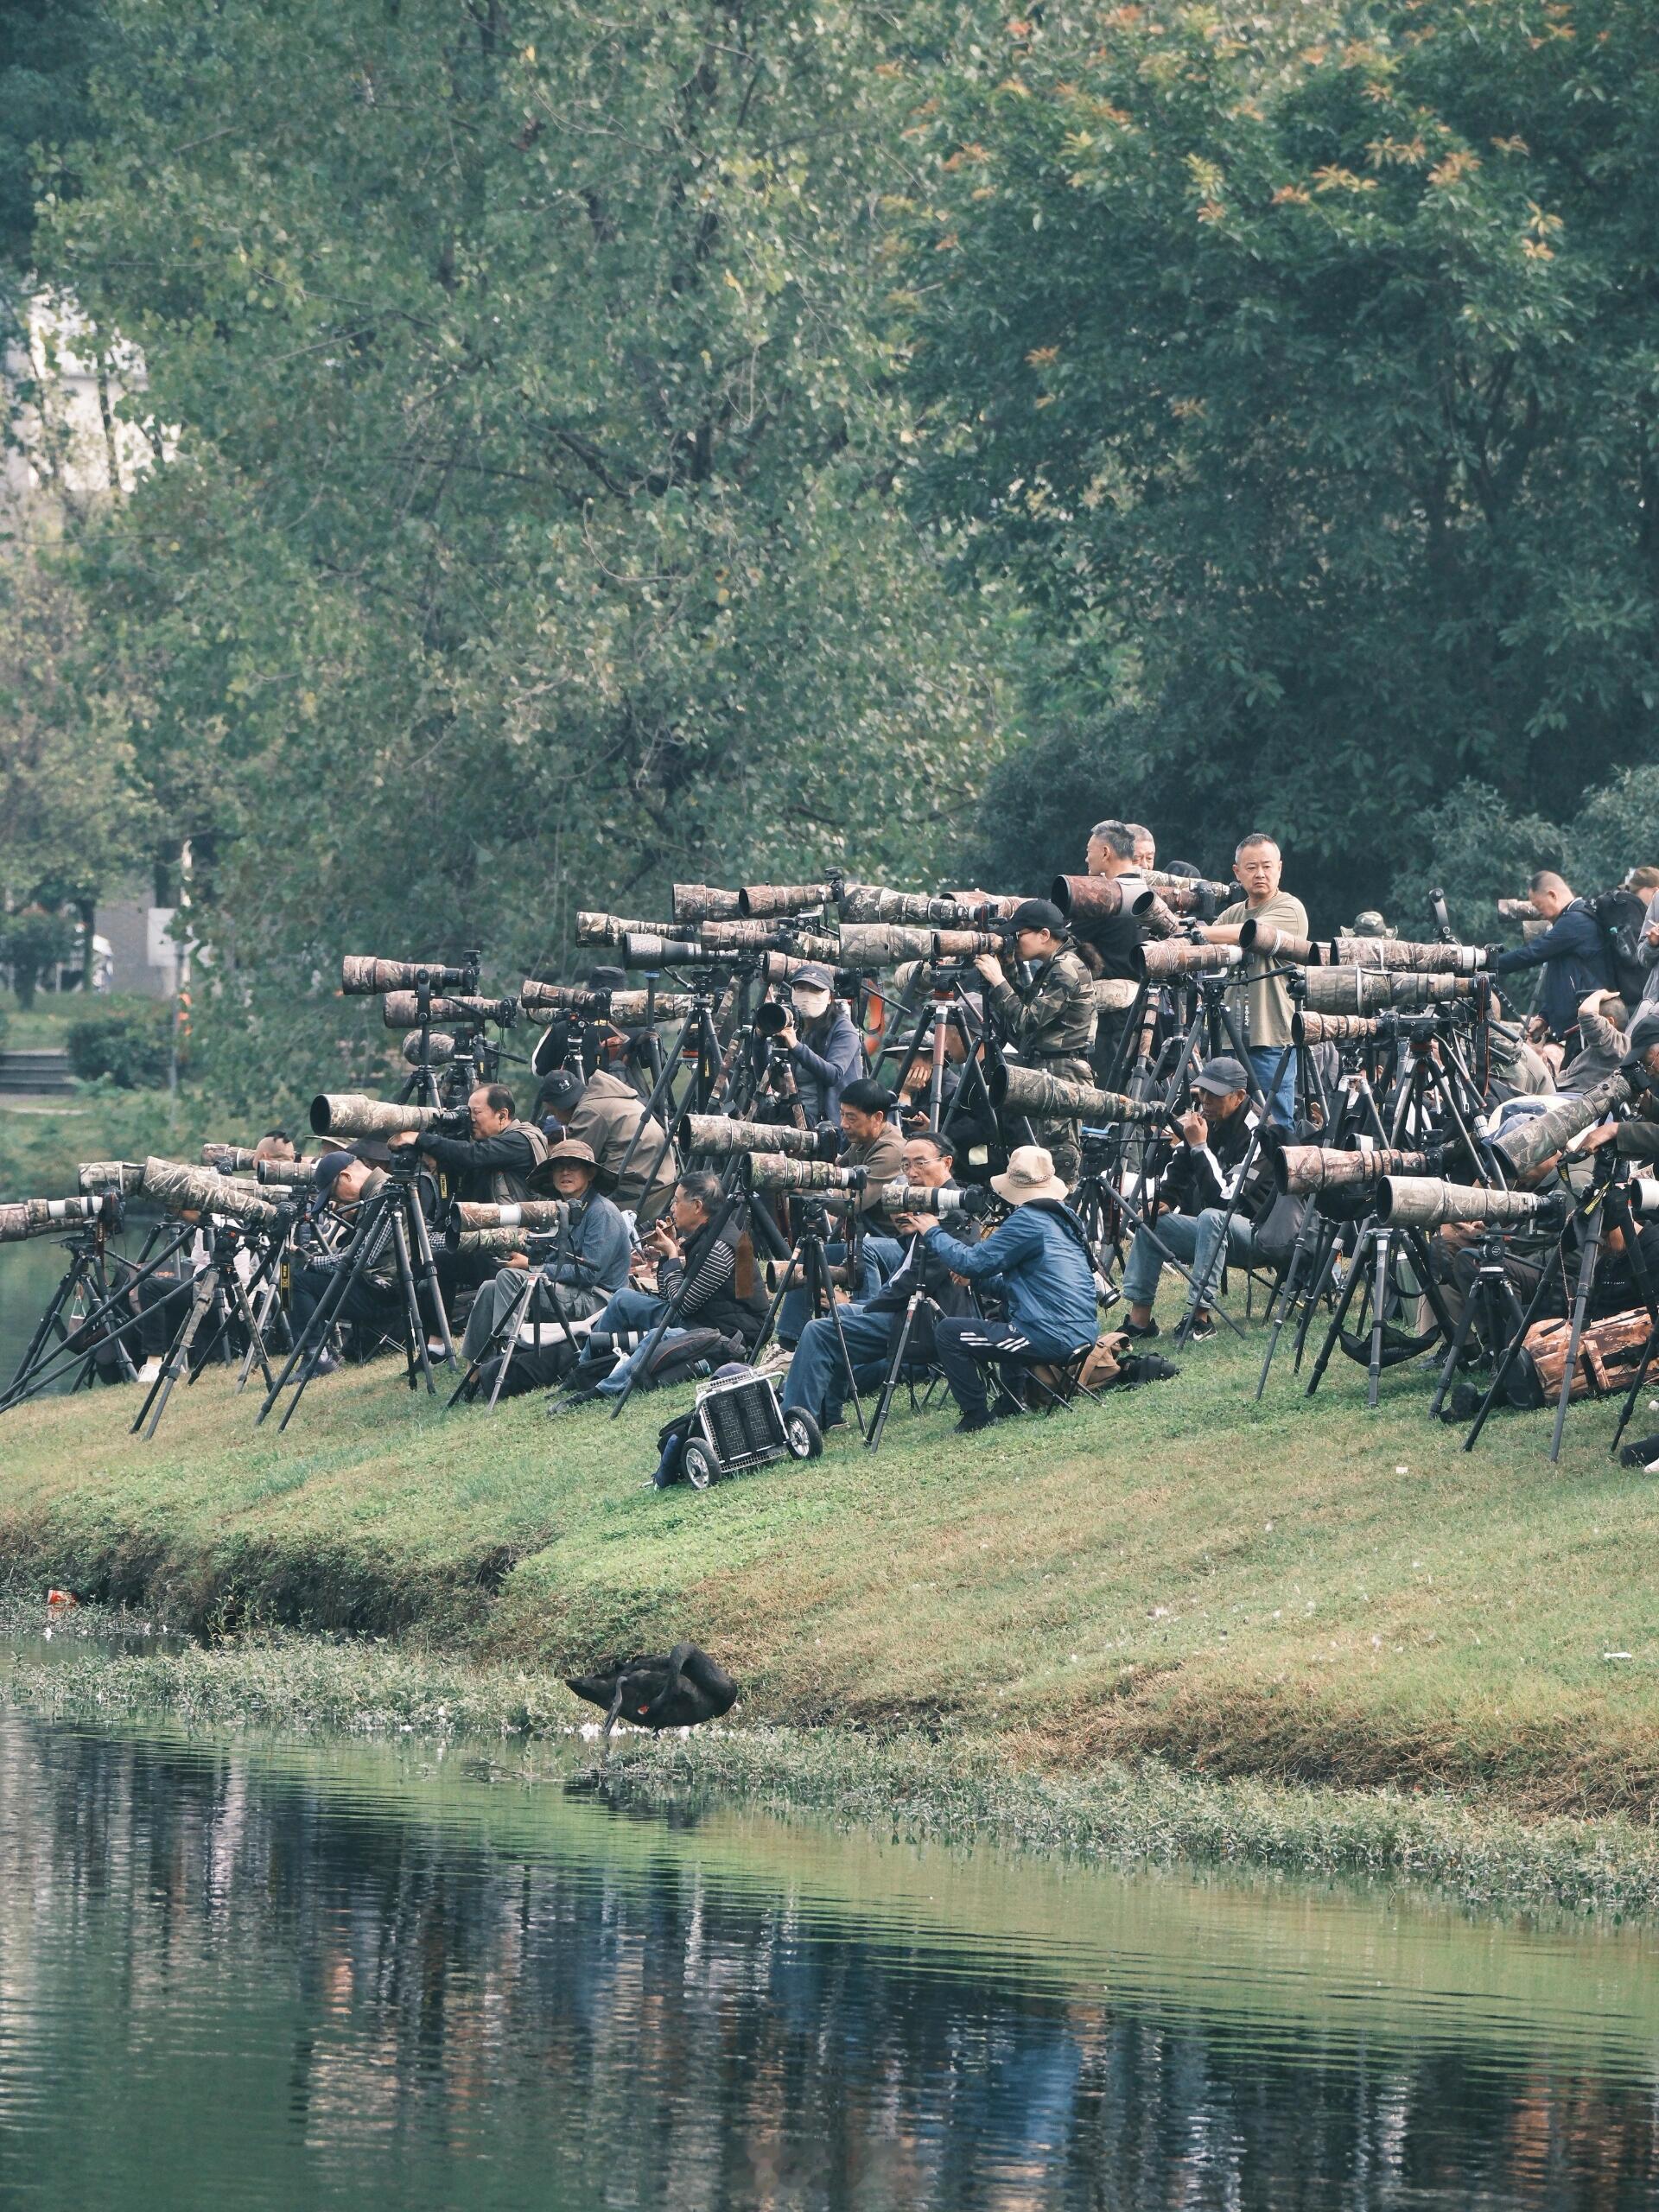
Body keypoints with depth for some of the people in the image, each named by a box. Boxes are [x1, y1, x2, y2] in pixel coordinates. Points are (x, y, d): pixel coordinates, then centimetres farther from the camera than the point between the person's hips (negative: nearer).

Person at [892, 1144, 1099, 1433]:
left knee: (949, 1332, -3)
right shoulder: (1066, 1218, 16)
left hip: (1052, 1339, -9)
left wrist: (932, 1233, 2)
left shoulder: (1026, 1220, -12)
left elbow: (973, 1262, -12)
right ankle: (1011, 1405, 30)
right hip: (1084, 1333, 9)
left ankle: (976, 1417, 0)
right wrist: (975, 1279, 17)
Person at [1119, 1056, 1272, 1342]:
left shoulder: (1256, 1133, -21)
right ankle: (1139, 1317, -6)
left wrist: (1199, 1146, -28)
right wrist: (1163, 1200, -6)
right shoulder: (1205, 1120, 3)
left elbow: (1227, 1196, -29)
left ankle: (1200, 1314, -33)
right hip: (1211, 1230, 9)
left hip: (1255, 1230, -9)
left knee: (1211, 1218, -36)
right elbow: (1178, 1170, 14)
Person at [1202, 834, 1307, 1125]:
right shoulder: (1232, 914, 18)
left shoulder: (1289, 909, -2)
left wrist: (1200, 933, -20)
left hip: (1272, 1038, -6)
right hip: (1231, 1040, 6)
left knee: (1275, 1129, -8)